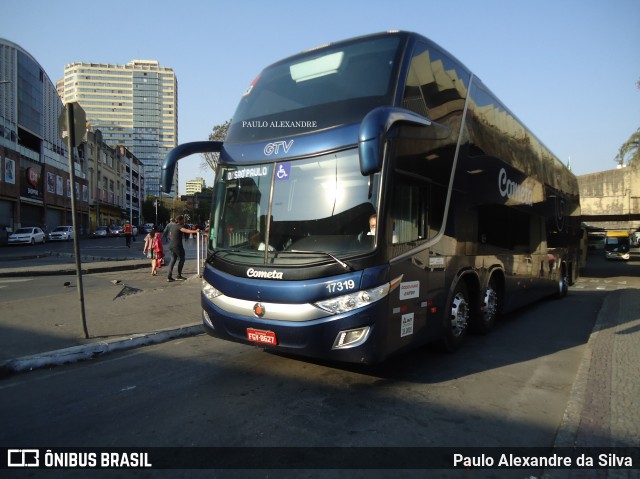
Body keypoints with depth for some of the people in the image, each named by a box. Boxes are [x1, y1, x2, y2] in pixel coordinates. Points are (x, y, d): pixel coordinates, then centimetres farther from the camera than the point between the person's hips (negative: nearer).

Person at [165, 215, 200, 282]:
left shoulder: (173, 226, 16)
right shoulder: (179, 226, -11)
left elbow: (170, 234, 29)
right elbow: (186, 230, -30)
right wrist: (195, 231, -42)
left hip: (171, 245, 8)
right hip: (177, 245, -8)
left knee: (173, 260, 14)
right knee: (181, 259, 5)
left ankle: (169, 276, 9)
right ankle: (179, 275, 7)